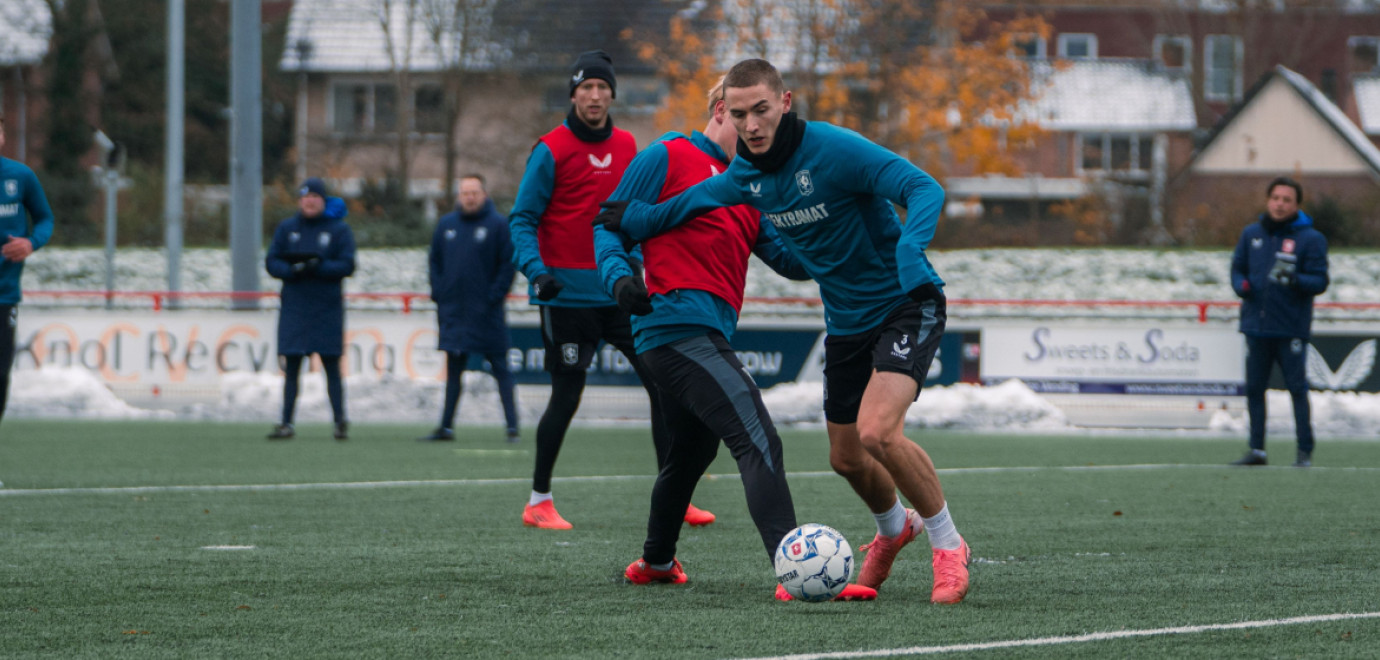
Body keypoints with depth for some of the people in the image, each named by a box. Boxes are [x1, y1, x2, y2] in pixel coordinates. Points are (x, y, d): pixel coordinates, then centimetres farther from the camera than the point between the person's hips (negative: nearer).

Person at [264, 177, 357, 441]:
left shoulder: (339, 229, 3)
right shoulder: (286, 228, 10)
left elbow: (346, 266, -5)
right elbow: (272, 261, 5)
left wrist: (319, 266, -21)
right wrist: (292, 270, -15)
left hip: (327, 308, -2)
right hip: (293, 308, 2)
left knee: (332, 367, 0)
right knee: (291, 368, 0)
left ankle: (340, 422, 4)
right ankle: (286, 423, 2)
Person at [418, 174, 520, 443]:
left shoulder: (498, 224, -4)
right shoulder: (446, 225, 10)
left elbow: (508, 264, -5)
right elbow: (435, 262, 16)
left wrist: (494, 297, -11)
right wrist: (439, 295, 5)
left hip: (486, 313, -4)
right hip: (453, 311, 4)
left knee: (500, 368, -2)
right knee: (453, 370, 8)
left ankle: (512, 425, -1)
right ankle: (446, 427, 12)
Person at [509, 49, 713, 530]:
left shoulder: (627, 147, 9)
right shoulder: (552, 150, -8)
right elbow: (522, 219, -8)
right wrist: (536, 269, -22)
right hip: (569, 294, -5)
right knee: (567, 396, -2)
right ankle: (538, 503, 11)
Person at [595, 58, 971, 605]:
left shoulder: (834, 149, -23)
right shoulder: (747, 173, -1)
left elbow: (924, 189, -30)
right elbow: (692, 203, 21)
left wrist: (909, 247, -48)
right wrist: (631, 219, 24)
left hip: (906, 304, -7)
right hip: (846, 322, 7)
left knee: (877, 431, -26)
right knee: (846, 457, 14)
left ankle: (947, 545, -5)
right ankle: (893, 529, 47)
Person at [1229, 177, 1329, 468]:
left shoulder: (1310, 239, -2)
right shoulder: (1251, 234, 11)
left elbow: (1320, 282, -4)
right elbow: (1237, 267, 18)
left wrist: (1294, 279, -23)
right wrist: (1242, 285, -4)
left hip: (1291, 329, -4)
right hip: (1256, 324, 4)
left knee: (1297, 389, -4)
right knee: (1254, 388, 6)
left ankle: (1305, 451, 0)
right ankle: (1256, 449, 12)